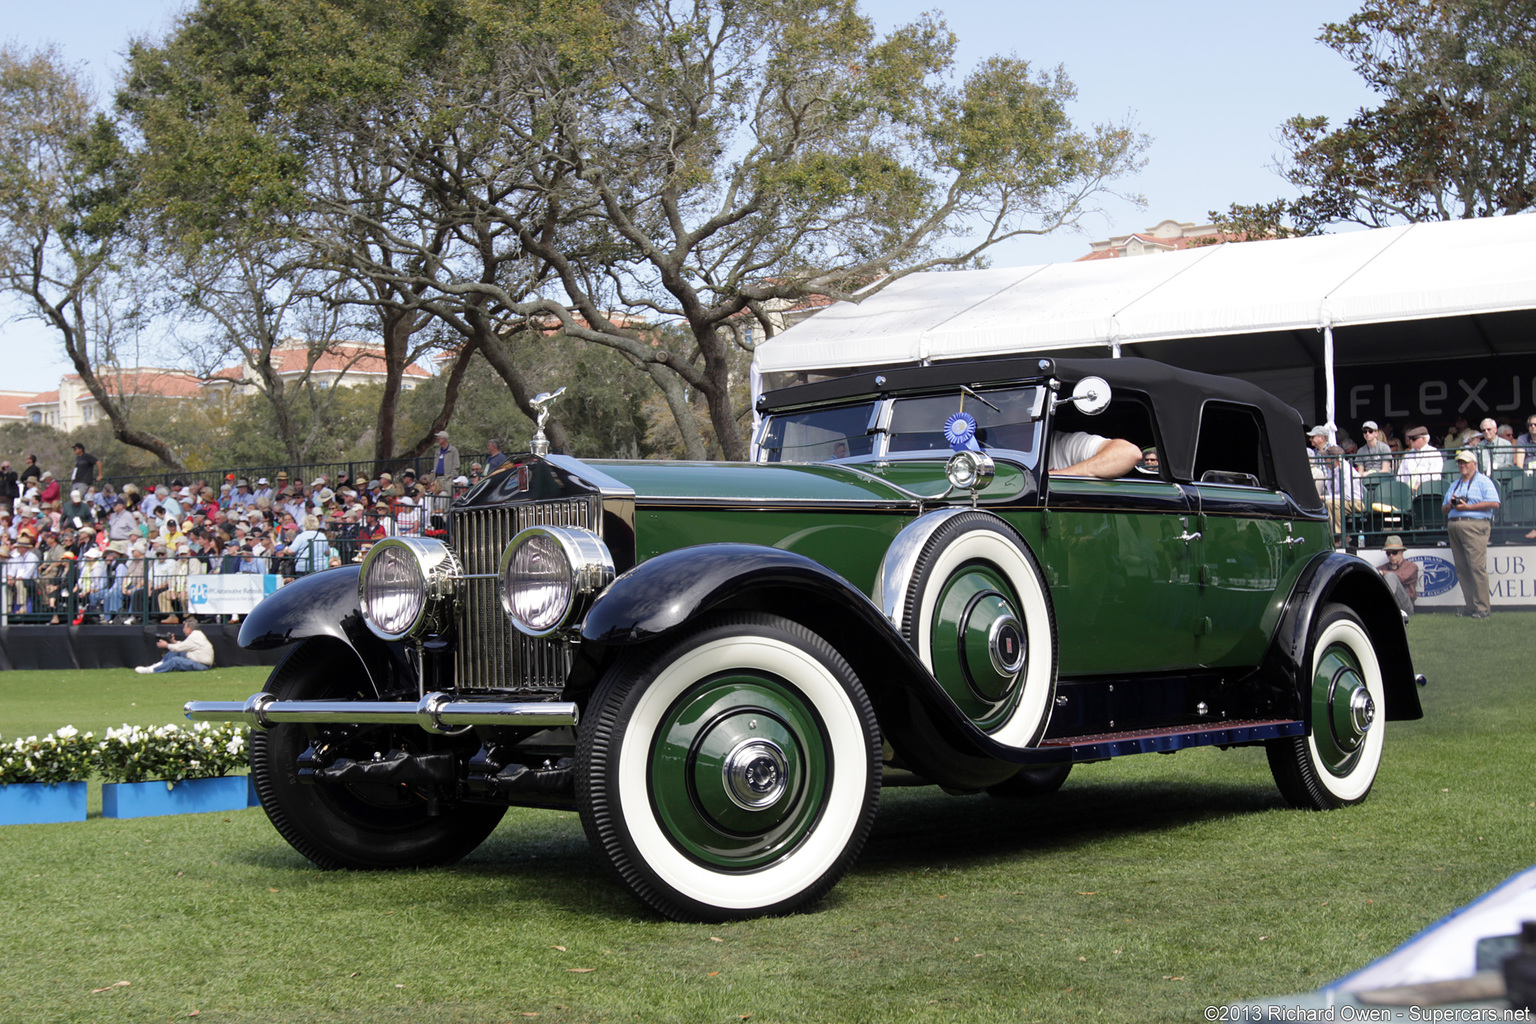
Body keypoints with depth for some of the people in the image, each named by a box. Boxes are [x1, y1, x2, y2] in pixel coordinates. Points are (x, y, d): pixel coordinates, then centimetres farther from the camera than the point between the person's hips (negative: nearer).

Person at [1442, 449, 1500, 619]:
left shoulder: (1483, 481, 3)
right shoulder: (1454, 486, 26)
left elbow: (1494, 503, -10)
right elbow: (1443, 509, 26)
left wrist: (1468, 507, -12)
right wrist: (1450, 505, 2)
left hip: (1475, 526, -7)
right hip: (1454, 526, 7)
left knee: (1477, 567, -13)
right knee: (1462, 570, 3)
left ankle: (1481, 609, -13)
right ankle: (1470, 606, 6)